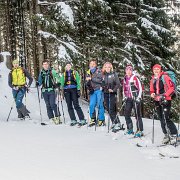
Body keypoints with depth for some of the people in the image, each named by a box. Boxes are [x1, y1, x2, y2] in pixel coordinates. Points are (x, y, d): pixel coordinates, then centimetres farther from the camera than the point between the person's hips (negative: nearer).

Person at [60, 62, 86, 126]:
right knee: (69, 106, 2)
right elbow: (62, 82, 15)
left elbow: (78, 81, 3)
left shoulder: (75, 72, 8)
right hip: (66, 90, 4)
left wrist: (78, 90, -6)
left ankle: (82, 120, -10)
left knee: (76, 105, -11)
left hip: (73, 89, -4)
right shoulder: (64, 74, 16)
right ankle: (73, 120, 8)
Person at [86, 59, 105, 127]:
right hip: (92, 91, 5)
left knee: (100, 105, -4)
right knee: (91, 105, -1)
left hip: (99, 90, -5)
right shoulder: (88, 72, 15)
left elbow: (100, 80, -15)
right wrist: (87, 82, -8)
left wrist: (91, 78, -19)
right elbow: (87, 82, 15)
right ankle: (93, 120, 9)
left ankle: (101, 120, 4)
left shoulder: (99, 71, -2)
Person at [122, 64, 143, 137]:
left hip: (135, 98, -7)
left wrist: (138, 97, -12)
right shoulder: (125, 79, 12)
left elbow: (140, 88, -7)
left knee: (137, 114, -7)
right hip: (128, 99, 7)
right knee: (126, 114, 8)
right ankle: (130, 129, 21)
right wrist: (124, 97, 12)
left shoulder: (135, 78, -7)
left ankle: (140, 131, -6)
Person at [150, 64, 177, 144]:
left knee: (165, 118, -15)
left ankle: (173, 134, -5)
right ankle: (166, 135, 16)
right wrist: (152, 94, 0)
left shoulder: (165, 77, -7)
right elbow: (152, 90, 23)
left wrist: (164, 95, -17)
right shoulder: (153, 80, 13)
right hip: (157, 101, 7)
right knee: (161, 119, 7)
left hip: (165, 100, -7)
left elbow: (172, 88, -10)